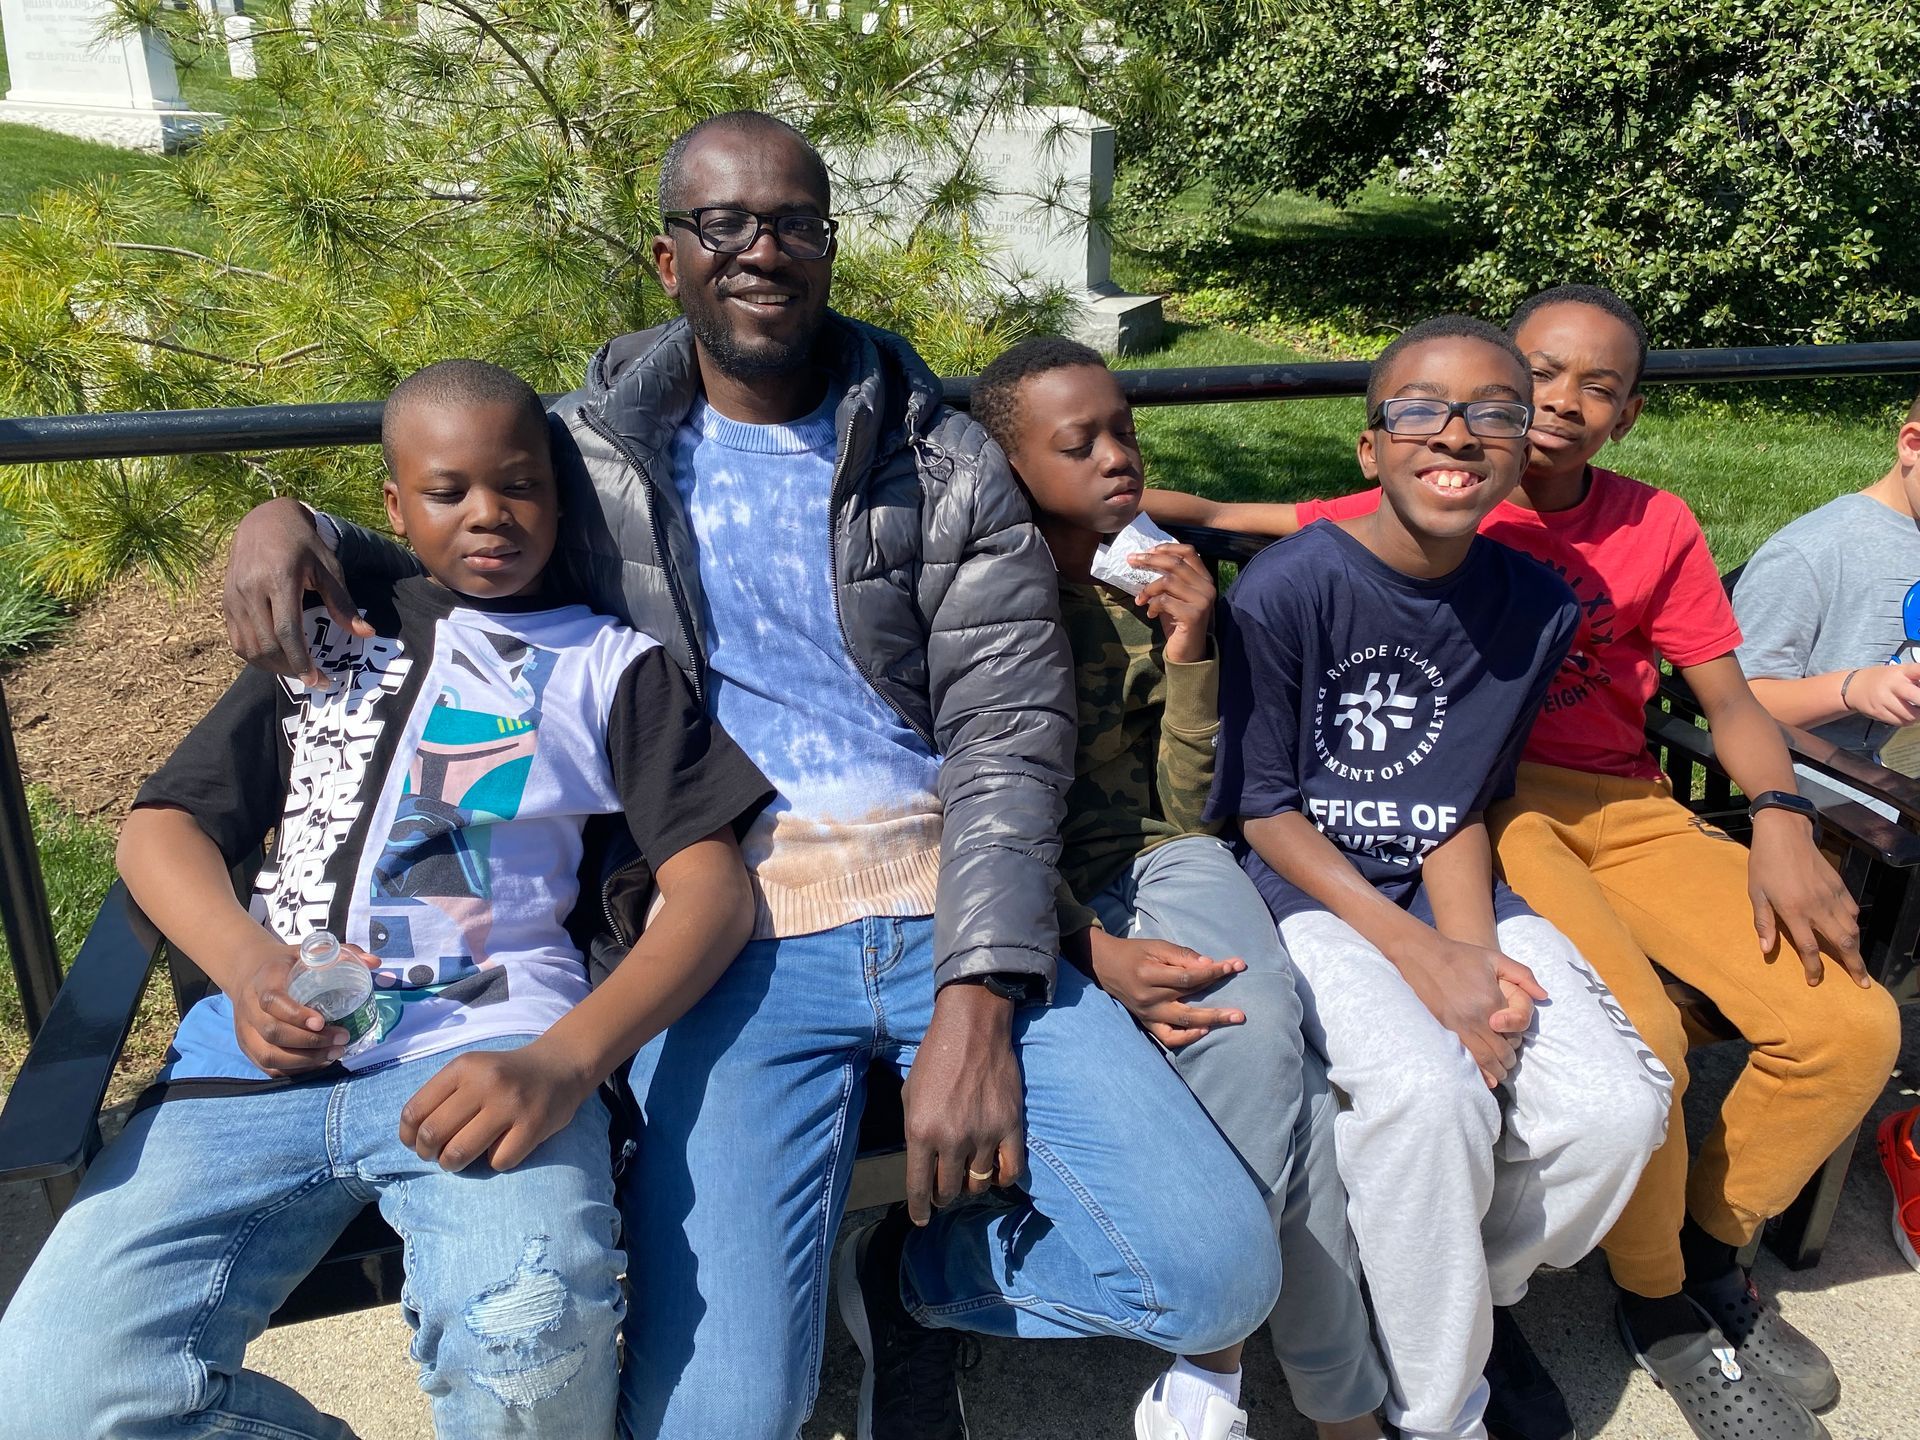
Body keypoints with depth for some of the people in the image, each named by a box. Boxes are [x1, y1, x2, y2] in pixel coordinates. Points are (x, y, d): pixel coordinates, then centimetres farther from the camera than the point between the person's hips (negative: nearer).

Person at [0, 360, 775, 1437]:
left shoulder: (616, 666, 13)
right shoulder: (330, 634, 22)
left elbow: (713, 886, 1)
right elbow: (163, 825, 17)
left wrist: (562, 1064, -17)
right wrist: (248, 963, -7)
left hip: (485, 1052, -3)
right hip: (264, 1057, 4)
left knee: (529, 1339, -32)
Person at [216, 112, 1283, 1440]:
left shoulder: (945, 465, 7)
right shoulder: (589, 449, 11)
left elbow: (1009, 733, -1)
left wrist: (975, 1007, -14)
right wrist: (287, 522, 2)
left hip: (945, 904, 1)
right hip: (728, 924, -1)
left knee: (1220, 1275, -12)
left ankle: (907, 1273, 15)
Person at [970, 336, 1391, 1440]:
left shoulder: (1159, 586, 10)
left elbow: (1184, 804, 8)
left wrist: (1189, 654, -5)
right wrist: (1097, 951, -21)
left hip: (1159, 860, 4)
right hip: (1031, 893, -4)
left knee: (1259, 1043, -29)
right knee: (1277, 1070, -26)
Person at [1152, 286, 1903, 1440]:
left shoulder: (1658, 529, 11)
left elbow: (1732, 702, 9)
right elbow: (1243, 520, -3)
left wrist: (1781, 823, -10)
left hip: (1627, 808, 5)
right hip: (1482, 803, -4)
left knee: (1852, 1026, -13)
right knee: (1637, 1033, -29)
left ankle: (1711, 1246, 16)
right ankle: (1659, 1298, 4)